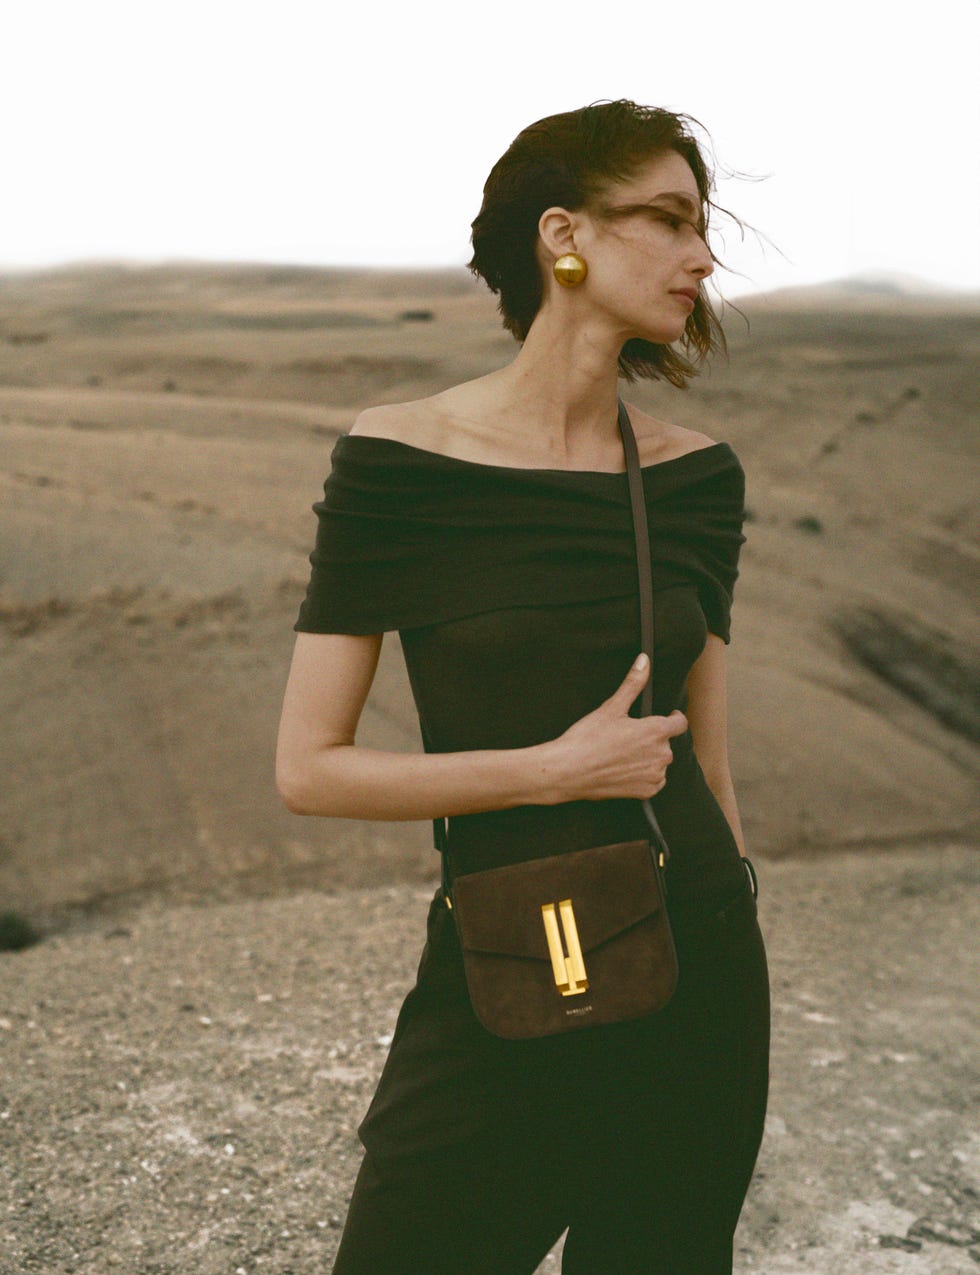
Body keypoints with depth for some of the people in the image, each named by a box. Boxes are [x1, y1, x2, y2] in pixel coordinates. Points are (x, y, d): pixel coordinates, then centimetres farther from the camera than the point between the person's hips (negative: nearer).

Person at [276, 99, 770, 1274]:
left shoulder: (697, 475, 1)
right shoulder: (399, 458, -10)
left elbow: (704, 755, 10)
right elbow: (308, 770, -10)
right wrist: (559, 767, -16)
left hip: (699, 975, 4)